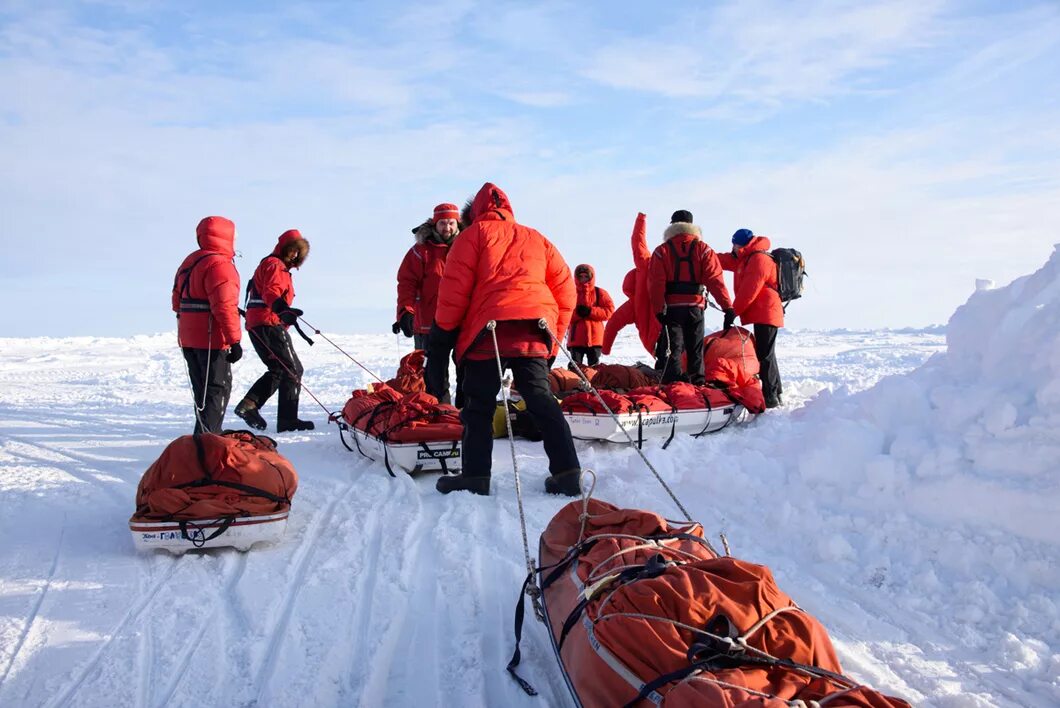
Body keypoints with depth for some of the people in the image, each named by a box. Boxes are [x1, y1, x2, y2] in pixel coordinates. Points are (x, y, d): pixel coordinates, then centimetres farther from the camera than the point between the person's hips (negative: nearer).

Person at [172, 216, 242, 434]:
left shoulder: (189, 261, 15)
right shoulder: (219, 265, -15)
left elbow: (178, 301, 20)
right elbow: (224, 306, -23)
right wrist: (234, 341, -21)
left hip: (188, 340, 9)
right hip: (212, 341, -9)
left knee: (203, 391, 17)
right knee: (217, 390, -4)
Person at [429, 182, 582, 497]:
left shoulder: (475, 234, 11)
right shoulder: (536, 239, 25)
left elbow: (455, 285, 0)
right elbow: (565, 288, 20)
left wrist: (443, 330, 5)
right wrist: (554, 337, 23)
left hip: (489, 327, -4)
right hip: (534, 331, 4)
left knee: (479, 403, 3)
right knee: (541, 399, 9)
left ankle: (475, 475, 0)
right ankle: (567, 472, 3)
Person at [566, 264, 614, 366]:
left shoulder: (600, 293, 5)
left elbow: (609, 311, -5)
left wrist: (590, 311, -16)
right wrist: (577, 313, -20)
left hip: (595, 338, 0)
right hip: (576, 338, 0)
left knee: (594, 368, 5)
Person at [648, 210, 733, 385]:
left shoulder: (662, 250, 1)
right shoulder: (703, 249, 4)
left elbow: (656, 283, -7)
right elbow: (715, 279, -5)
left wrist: (658, 309, -8)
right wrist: (727, 306, -7)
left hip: (672, 306, -1)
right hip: (695, 306, 2)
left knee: (672, 346, -1)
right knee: (696, 348, 12)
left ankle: (673, 382, -11)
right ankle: (698, 382, 13)